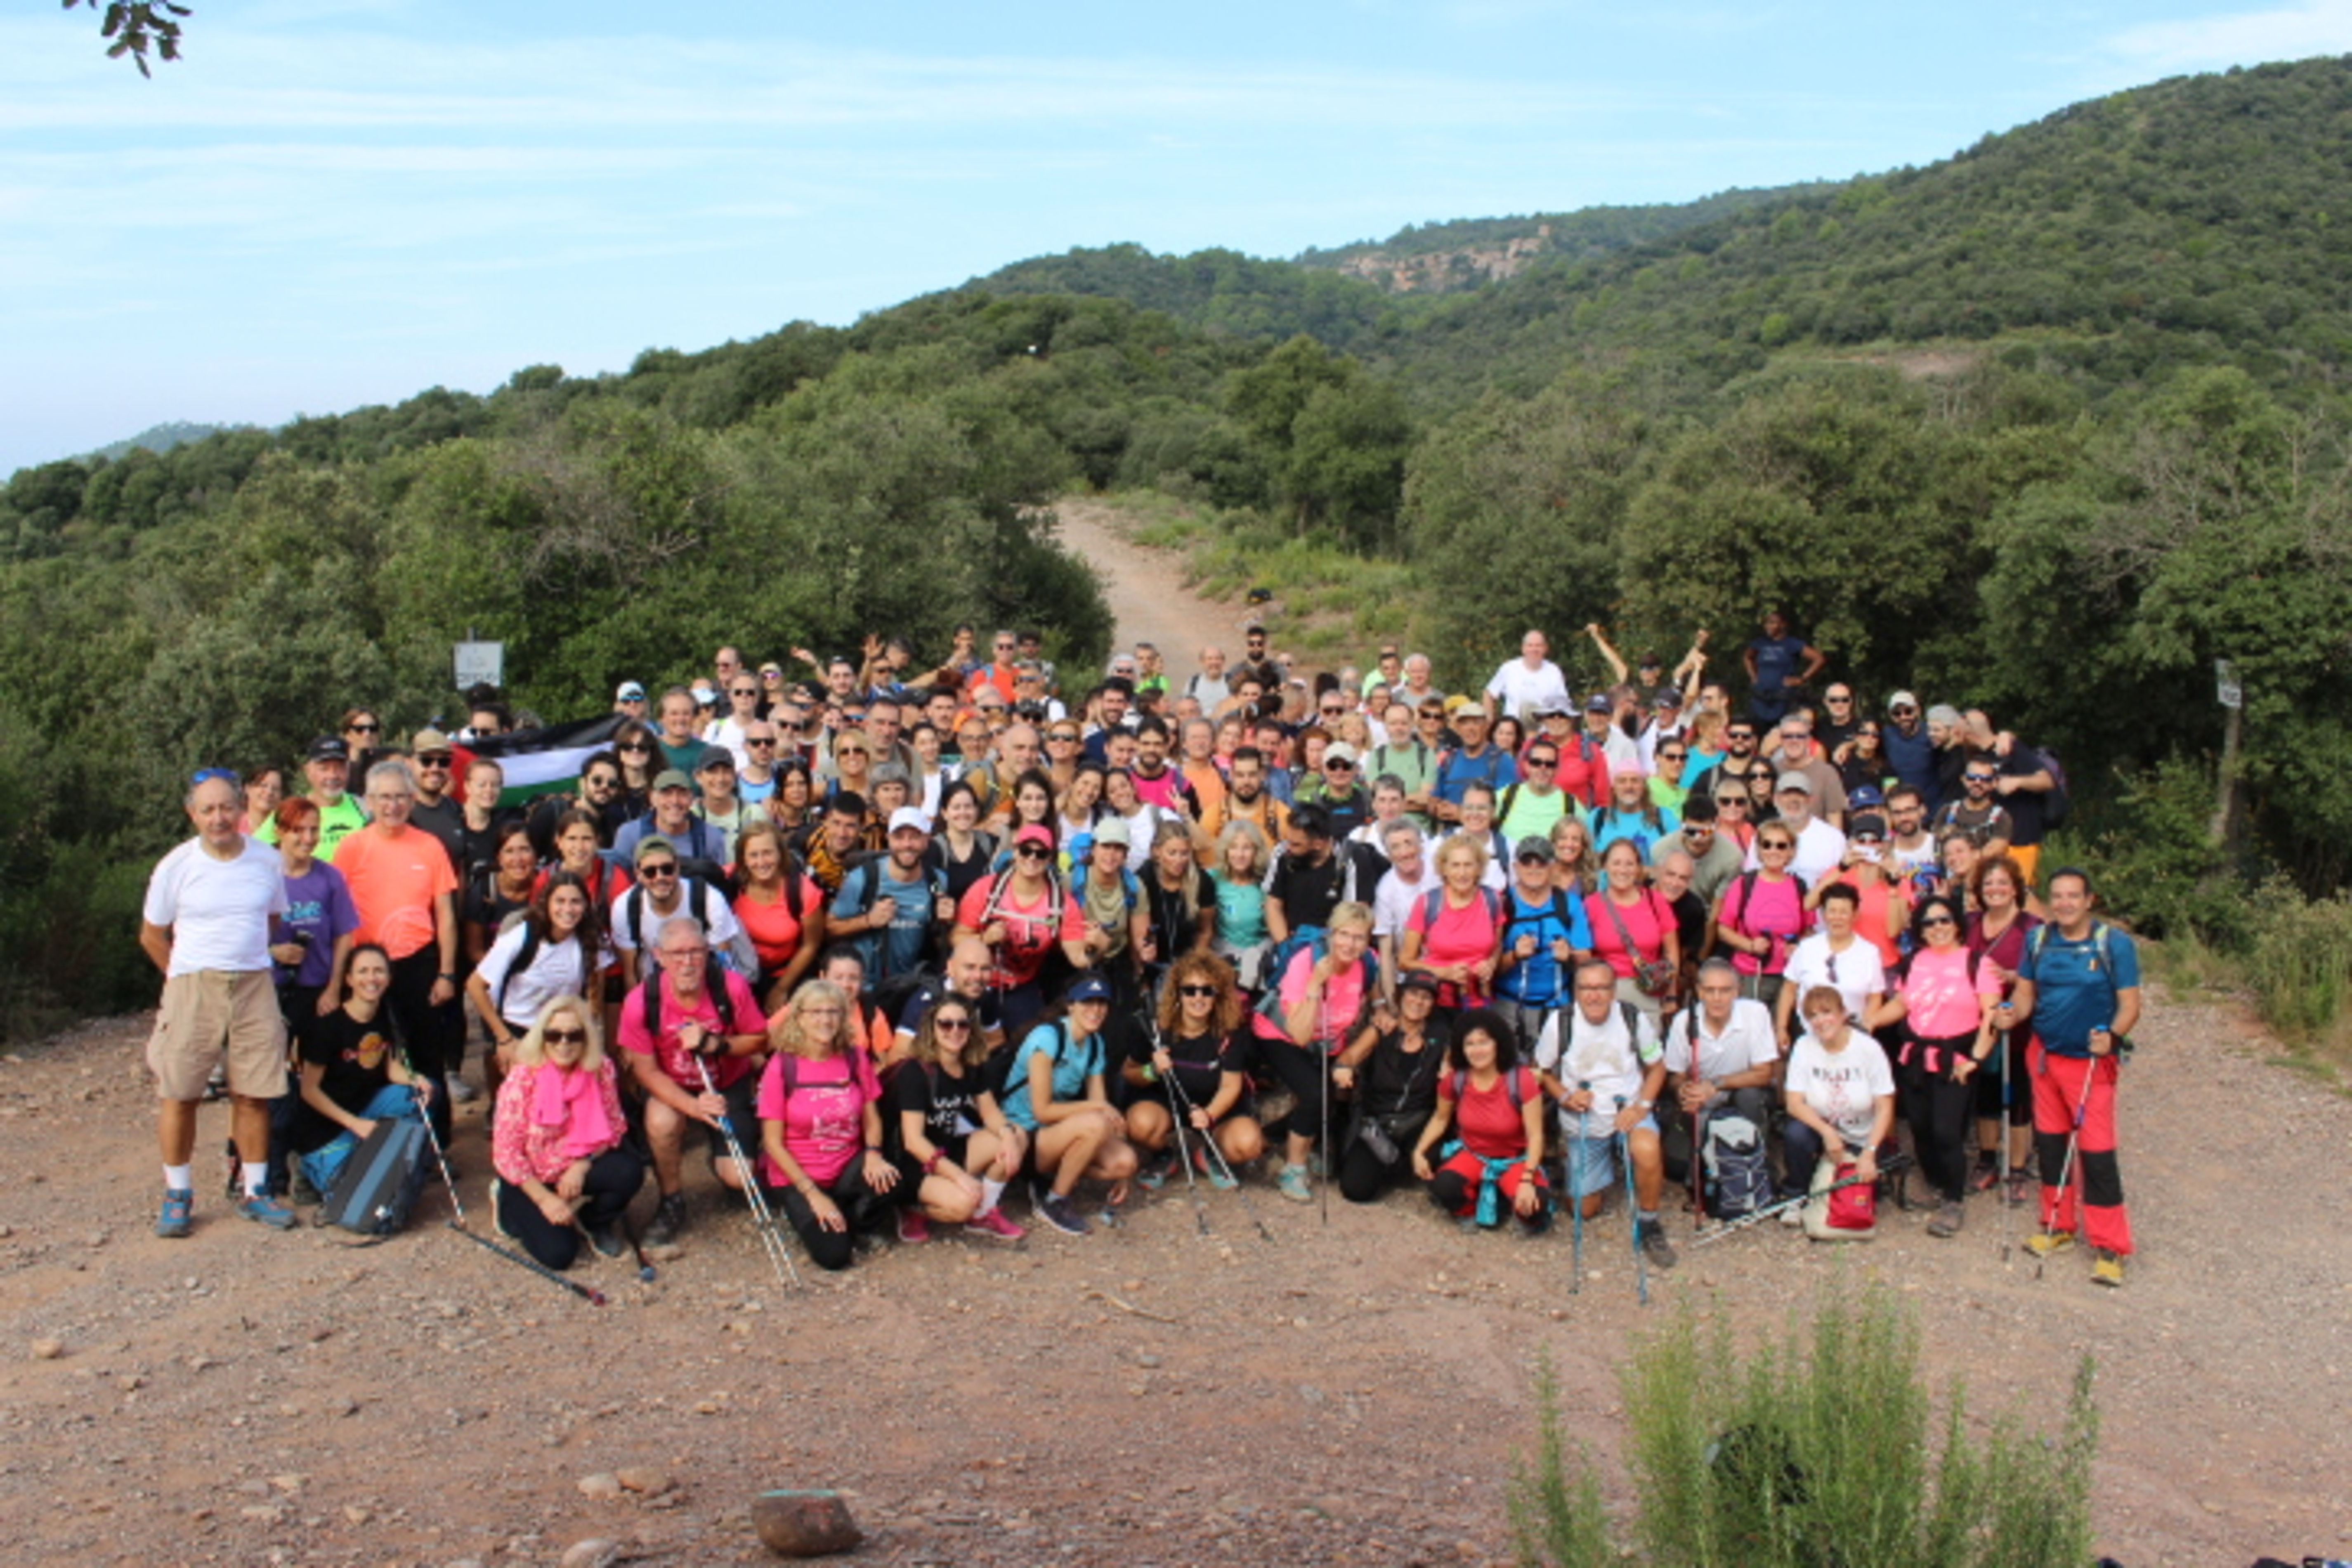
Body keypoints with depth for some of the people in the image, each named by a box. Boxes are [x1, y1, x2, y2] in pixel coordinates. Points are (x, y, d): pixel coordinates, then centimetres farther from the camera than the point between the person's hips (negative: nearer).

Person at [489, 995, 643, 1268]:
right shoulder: (523, 1079, -21)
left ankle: (595, 1221, 8)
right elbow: (506, 1152, -17)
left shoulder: (602, 1070, -12)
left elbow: (614, 1127, -3)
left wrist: (582, 1166, -19)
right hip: (531, 1176, -3)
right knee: (559, 1253, -17)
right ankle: (510, 1204, 15)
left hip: (578, 1168, 3)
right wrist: (545, 1199, -18)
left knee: (630, 1171, -26)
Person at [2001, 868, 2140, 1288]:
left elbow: (2129, 1005, -9)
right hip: (2044, 1055, 5)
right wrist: (2012, 1013, -13)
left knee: (2097, 1153, -8)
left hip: (2091, 1063, -5)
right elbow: (2025, 992, 8)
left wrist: (2113, 1037, -27)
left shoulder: (2115, 944, -9)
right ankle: (2058, 1226, 29)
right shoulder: (2038, 940, 5)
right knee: (2049, 1143, 13)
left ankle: (2109, 1247, 0)